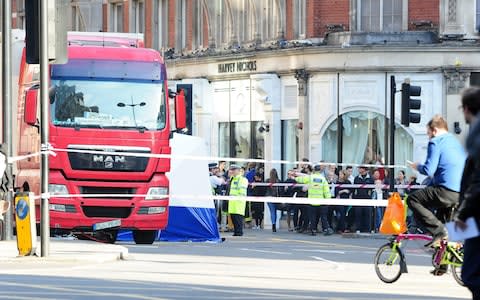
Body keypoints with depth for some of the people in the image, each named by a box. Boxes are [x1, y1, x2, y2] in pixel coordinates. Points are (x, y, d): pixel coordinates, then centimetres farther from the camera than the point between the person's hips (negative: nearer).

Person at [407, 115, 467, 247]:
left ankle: (438, 230, -13)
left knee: (413, 199, -2)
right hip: (463, 194, 9)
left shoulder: (436, 142, -3)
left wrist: (417, 166, 10)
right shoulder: (456, 142, 24)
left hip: (447, 193, -9)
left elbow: (428, 170, -11)